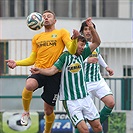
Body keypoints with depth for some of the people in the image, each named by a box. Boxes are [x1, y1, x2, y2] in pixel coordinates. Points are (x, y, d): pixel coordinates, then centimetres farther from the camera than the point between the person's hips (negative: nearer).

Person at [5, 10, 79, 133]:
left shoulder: (62, 33, 8)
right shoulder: (37, 37, 18)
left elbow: (72, 51, -5)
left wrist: (74, 39, -27)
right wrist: (16, 63, 3)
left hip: (54, 73, -2)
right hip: (39, 71, 2)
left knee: (48, 110, 4)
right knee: (29, 85, -35)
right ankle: (26, 112, -9)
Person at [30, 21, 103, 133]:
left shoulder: (82, 55, 10)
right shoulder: (65, 56, -5)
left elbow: (97, 42, 10)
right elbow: (52, 70, -14)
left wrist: (91, 28, -3)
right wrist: (39, 70, -32)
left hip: (85, 97, 6)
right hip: (71, 101, -6)